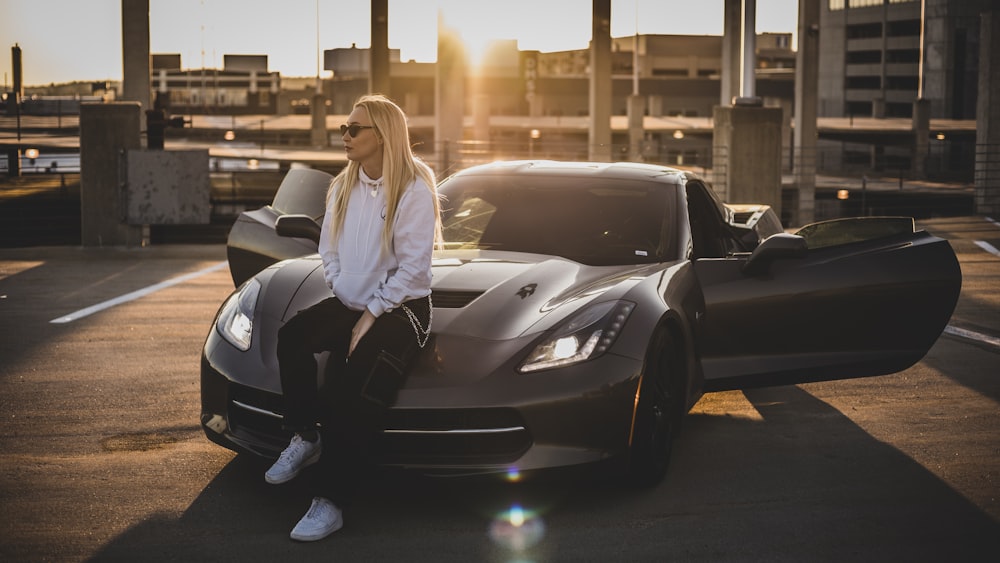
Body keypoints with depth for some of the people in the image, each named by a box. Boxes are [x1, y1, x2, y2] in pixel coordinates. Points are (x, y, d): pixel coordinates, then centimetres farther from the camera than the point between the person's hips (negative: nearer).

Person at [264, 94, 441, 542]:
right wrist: (347, 299, -3)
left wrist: (371, 315, -16)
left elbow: (413, 267, -14)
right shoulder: (342, 189, 10)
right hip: (350, 304, 6)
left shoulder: (414, 191, -11)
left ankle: (331, 502, -22)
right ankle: (305, 438, -8)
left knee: (354, 395, -26)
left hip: (400, 309, -6)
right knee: (292, 335, -24)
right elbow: (329, 253, 12)